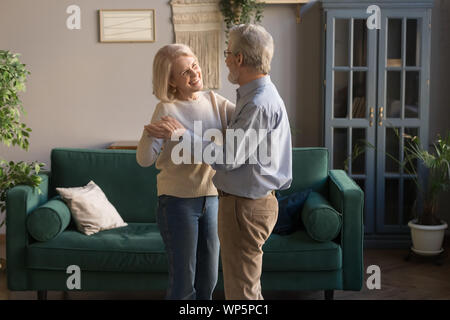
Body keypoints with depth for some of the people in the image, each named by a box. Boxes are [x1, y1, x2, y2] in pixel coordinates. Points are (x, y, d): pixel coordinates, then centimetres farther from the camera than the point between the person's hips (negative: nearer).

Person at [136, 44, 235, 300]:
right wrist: (149, 135, -39)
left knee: (209, 279, 16)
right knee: (183, 282, 3)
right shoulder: (167, 110, -13)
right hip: (178, 201, -5)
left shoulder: (214, 101, 3)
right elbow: (145, 160, -20)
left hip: (211, 197, 5)